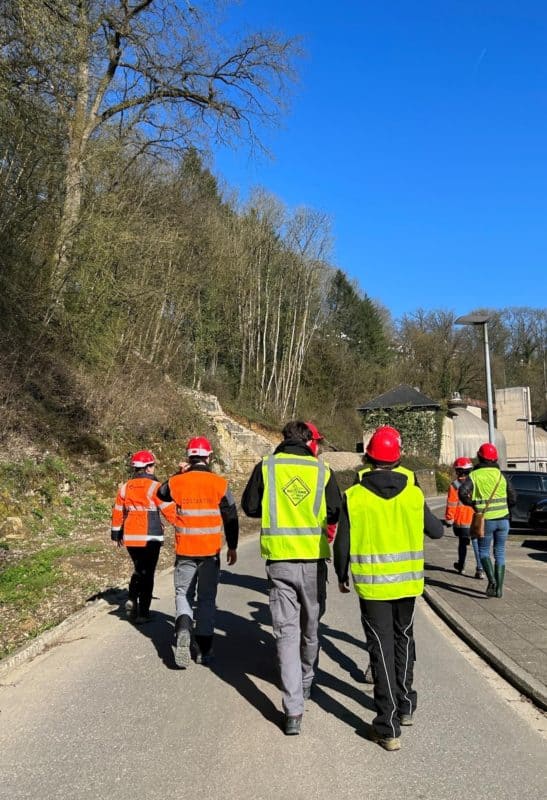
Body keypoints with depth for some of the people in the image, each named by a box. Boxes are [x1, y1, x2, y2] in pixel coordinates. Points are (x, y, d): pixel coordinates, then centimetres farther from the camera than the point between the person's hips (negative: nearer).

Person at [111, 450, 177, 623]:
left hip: (130, 537, 5)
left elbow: (118, 512, 12)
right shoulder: (154, 487, -10)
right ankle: (142, 613, 7)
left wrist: (116, 534, 22)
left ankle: (132, 600, 5)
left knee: (138, 570, 22)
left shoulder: (125, 487, 6)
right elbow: (169, 510, -11)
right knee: (147, 573, 5)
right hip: (150, 537, -5)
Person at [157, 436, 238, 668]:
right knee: (207, 598, 12)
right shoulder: (220, 483, -7)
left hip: (184, 551, 0)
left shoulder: (176, 482, -4)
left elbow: (161, 494, 20)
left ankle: (183, 628, -13)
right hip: (211, 551, 0)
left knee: (183, 594, 14)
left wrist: (179, 474, 15)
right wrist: (232, 547, 10)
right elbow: (231, 517, -1)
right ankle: (204, 650, 15)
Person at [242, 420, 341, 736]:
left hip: (280, 560, -1)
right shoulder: (322, 470, -2)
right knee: (311, 628, 19)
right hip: (314, 560, 1)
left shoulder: (266, 467, -1)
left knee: (286, 631, 4)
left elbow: (249, 507, 4)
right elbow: (336, 514, 1)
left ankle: (294, 710, -1)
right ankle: (305, 684, 40)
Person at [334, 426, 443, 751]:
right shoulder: (413, 493, -7)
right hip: (408, 581, 3)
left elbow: (343, 544, -8)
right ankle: (405, 705, 39)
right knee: (403, 640, 23)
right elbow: (436, 531, 4)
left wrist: (342, 576, 9)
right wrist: (432, 519, 26)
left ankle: (388, 727, 11)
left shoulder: (354, 496, -12)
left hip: (372, 584, -2)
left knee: (383, 648, 7)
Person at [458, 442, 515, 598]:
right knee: (500, 553, 12)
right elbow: (512, 499, 6)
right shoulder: (500, 474, 5)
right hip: (503, 519, 3)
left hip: (486, 520, -3)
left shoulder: (474, 475, -5)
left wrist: (471, 503, -3)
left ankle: (492, 580, -10)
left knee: (483, 551, 12)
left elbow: (462, 492, -20)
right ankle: (499, 588, 10)